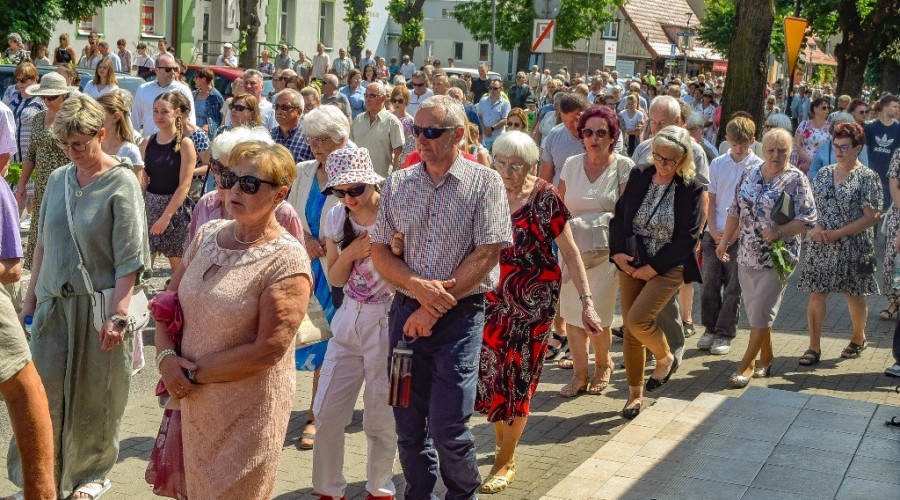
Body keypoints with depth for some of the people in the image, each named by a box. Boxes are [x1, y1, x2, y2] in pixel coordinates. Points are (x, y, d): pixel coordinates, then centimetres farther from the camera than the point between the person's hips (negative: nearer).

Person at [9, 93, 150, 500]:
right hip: (54, 304, 4)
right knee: (45, 393, 4)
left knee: (94, 397, 8)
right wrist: (30, 299, 13)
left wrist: (118, 314, -18)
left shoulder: (122, 184, -10)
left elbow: (130, 258, -13)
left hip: (99, 307, -4)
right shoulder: (59, 179, 6)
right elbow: (44, 243, 13)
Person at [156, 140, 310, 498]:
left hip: (249, 411, -6)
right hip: (194, 400, 6)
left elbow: (268, 350, -21)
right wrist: (166, 357, -8)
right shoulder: (207, 234, 3)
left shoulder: (286, 260, -17)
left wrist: (195, 373, -15)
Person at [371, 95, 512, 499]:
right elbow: (380, 251, 6)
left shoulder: (485, 183, -4)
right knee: (408, 422, 9)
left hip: (460, 315, -4)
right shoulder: (398, 183, 6)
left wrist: (435, 308, -12)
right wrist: (418, 285, -14)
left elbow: (487, 254, -10)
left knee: (447, 427, -6)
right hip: (406, 312, 4)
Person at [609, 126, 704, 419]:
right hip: (631, 264, 5)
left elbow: (688, 237, -11)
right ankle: (635, 393, 22)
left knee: (638, 319, -21)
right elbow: (619, 216, 7)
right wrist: (617, 252, -7)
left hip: (668, 267, -4)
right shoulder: (639, 177, 1)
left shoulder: (691, 189, -10)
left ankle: (665, 359, 10)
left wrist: (654, 267, -13)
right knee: (630, 329, 6)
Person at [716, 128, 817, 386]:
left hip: (777, 257, -5)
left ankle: (747, 364, 6)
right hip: (747, 256, 5)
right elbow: (736, 211, 14)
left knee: (761, 311, -4)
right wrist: (724, 241, 11)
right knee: (753, 309, 11)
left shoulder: (796, 179, -8)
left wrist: (779, 232, -24)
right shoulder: (750, 175, 7)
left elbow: (808, 218, -12)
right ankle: (766, 358, 27)